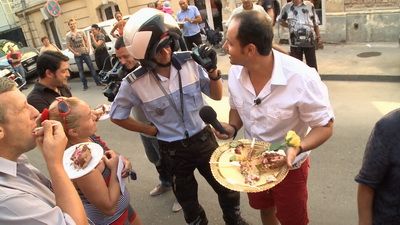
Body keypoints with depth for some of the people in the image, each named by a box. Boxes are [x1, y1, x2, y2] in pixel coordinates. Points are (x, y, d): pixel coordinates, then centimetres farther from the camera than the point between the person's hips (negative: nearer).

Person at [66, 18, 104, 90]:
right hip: (77, 55, -2)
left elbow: (86, 40, 11)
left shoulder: (81, 32, 4)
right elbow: (68, 46, -5)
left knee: (91, 67, 3)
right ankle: (85, 85, 10)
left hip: (85, 53, 2)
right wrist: (74, 52, -12)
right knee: (81, 70, 3)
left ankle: (98, 82, 10)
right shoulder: (68, 35, -4)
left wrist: (88, 48, -2)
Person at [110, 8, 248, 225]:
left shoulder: (189, 61, -15)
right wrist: (153, 130, -5)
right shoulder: (134, 83, -20)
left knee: (227, 187, 22)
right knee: (187, 199, 22)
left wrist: (212, 70, -22)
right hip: (172, 149, -1)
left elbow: (216, 95, -3)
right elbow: (117, 116, -3)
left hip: (203, 138, 2)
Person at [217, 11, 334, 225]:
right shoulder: (235, 72, -16)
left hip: (288, 165, -4)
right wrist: (232, 128, -18)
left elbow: (325, 126, -20)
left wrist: (297, 149, -38)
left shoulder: (302, 78, -32)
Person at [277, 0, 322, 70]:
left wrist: (318, 36, 5)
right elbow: (280, 20, 16)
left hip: (310, 41, 0)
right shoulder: (287, 7, 2)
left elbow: (315, 23, 8)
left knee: (312, 65, 8)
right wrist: (290, 26, 5)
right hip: (295, 42, 0)